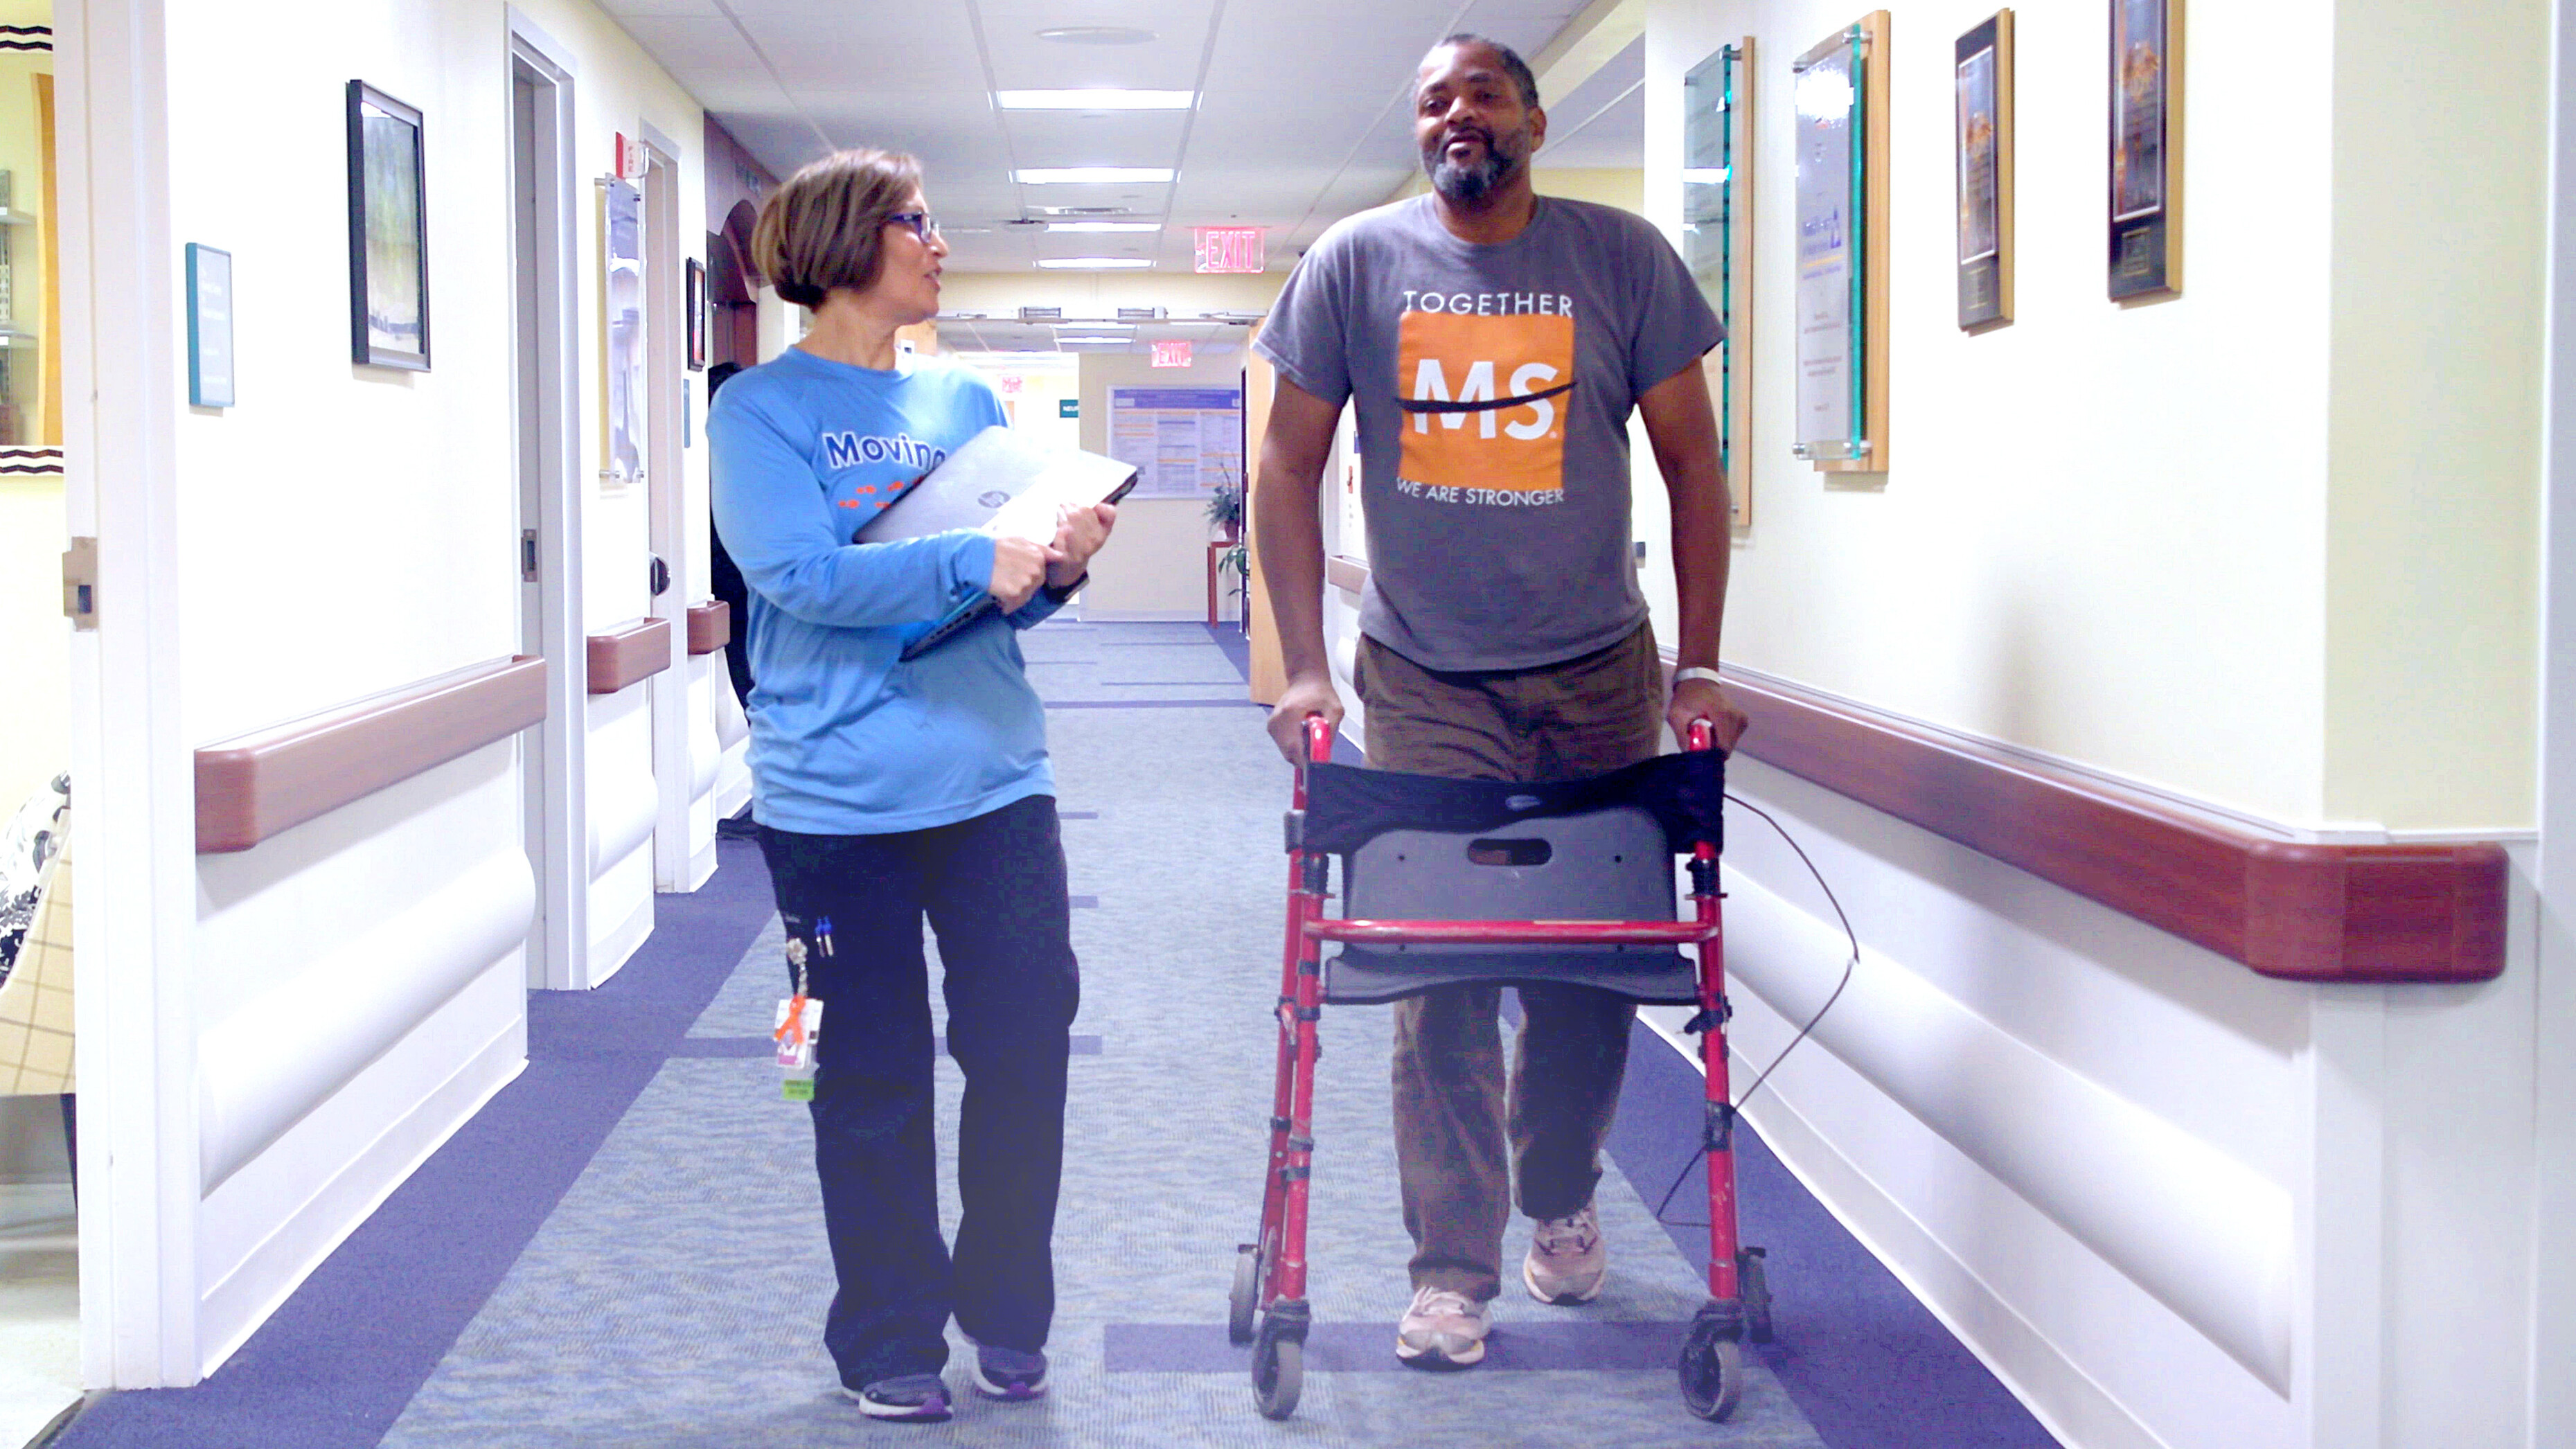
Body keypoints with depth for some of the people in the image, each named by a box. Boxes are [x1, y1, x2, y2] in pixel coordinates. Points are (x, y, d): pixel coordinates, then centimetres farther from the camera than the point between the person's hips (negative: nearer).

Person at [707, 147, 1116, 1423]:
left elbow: (1006, 594, 14)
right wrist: (971, 562, -23)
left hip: (993, 779, 4)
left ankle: (1008, 1314, 23)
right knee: (872, 1078, 5)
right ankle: (889, 1341, 21)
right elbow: (799, 574, -17)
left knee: (1027, 1043, 3)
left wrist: (1056, 566, -8)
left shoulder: (965, 402, 12)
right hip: (837, 795, -4)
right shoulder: (761, 410, -3)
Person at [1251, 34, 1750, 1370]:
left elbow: (1692, 467, 3)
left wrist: (1699, 668, -2)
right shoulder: (1356, 264, -1)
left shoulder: (1623, 260, -1)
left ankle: (1560, 1201, 32)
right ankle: (1452, 1269, 8)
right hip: (1425, 683, -1)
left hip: (1597, 673, 1)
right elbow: (1288, 471, 1)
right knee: (1439, 979, -2)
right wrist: (1304, 671, -6)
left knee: (1594, 960, 8)